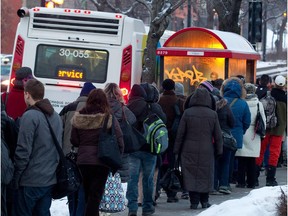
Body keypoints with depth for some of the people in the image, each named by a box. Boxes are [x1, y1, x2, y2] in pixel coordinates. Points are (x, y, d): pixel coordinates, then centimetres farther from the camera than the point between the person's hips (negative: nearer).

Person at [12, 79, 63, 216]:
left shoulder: (30, 116, -15)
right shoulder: (56, 116, 11)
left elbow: (23, 150, -18)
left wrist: (16, 176, -10)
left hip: (30, 181, -7)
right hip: (50, 179, 7)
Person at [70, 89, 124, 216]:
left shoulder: (78, 118, -1)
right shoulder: (109, 119, -10)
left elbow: (74, 141, 4)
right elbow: (119, 142, -8)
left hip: (83, 161, 3)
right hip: (101, 161, -3)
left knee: (88, 194, 17)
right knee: (95, 195, 0)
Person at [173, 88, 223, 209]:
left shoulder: (187, 113, -4)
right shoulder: (212, 114, -1)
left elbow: (180, 134, -1)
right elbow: (218, 135, 3)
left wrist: (177, 150, 6)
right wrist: (219, 150, 13)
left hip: (189, 150, -1)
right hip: (207, 151, 1)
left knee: (191, 175, 3)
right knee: (205, 176, 11)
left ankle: (194, 201, -1)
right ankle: (204, 201, 16)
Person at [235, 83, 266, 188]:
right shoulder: (258, 104, -1)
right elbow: (263, 120, 6)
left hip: (241, 133, -2)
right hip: (254, 136, 2)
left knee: (241, 160, 4)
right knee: (252, 160, 8)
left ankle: (241, 182, 4)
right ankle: (251, 182, 10)